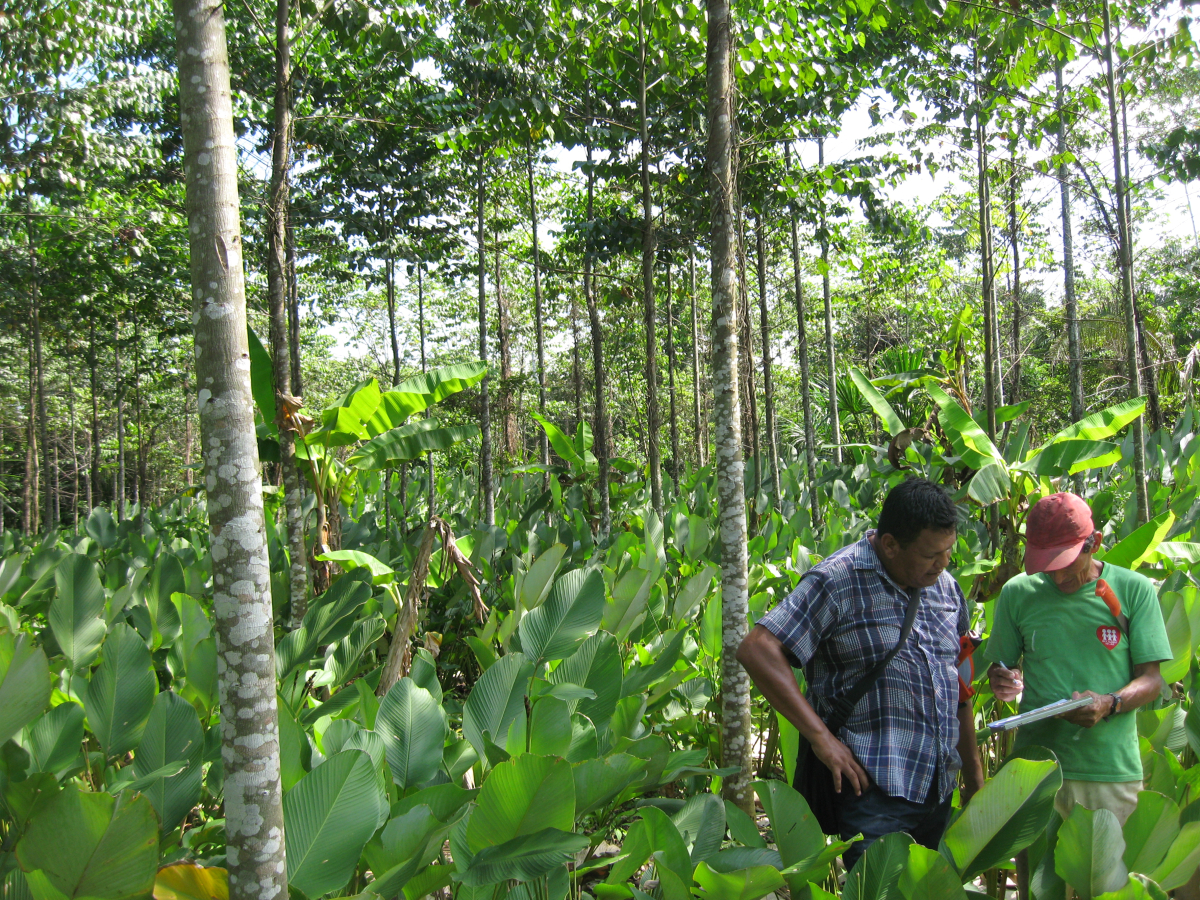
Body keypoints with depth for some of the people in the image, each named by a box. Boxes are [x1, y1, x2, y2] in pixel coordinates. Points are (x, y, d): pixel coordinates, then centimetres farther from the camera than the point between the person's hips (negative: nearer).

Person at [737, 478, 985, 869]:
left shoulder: (946, 587, 11)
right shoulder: (837, 581, -12)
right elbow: (757, 650, -19)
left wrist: (974, 776, 21)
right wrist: (821, 738, -21)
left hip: (940, 789, 7)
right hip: (873, 790, -7)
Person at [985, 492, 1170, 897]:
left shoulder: (1133, 590, 1)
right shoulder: (1018, 593, 5)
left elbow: (1151, 679, 1)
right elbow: (999, 666, 13)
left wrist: (1110, 704, -18)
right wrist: (1001, 682, -10)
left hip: (1111, 774, -1)